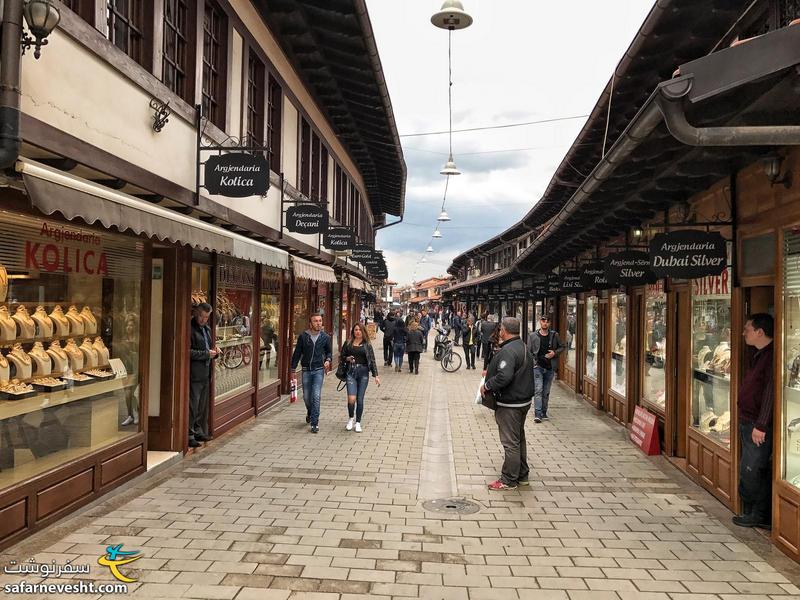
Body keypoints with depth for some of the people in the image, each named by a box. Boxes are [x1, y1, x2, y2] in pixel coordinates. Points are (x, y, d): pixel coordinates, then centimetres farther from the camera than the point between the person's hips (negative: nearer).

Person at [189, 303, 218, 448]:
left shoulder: (207, 329, 16)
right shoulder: (190, 329, -11)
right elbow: (188, 352, -18)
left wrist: (214, 351, 6)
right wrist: (206, 354, -17)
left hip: (205, 373, 8)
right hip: (194, 374, -8)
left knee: (202, 405, 15)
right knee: (192, 405, -5)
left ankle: (199, 431, 25)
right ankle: (189, 435, 2)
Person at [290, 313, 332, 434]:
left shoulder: (325, 337, 1)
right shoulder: (303, 336, -2)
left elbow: (329, 351, 15)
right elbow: (297, 353, 4)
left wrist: (328, 360, -6)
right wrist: (293, 369, 4)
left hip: (319, 370, -1)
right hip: (306, 370, 1)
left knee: (316, 396, -9)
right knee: (306, 397, 10)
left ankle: (314, 423, -4)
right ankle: (310, 413, 42)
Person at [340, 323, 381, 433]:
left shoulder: (367, 345, 5)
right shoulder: (348, 343, 6)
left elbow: (372, 361, 4)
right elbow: (342, 356, 14)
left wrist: (376, 375, -3)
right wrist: (347, 358, -8)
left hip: (363, 372, 0)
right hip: (351, 372, 0)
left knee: (360, 399, 2)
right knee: (351, 399, -12)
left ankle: (358, 422, 19)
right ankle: (351, 418, 15)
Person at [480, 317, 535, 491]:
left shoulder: (508, 351, -22)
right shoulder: (523, 347, 11)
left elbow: (504, 377, -34)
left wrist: (487, 385, -19)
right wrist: (491, 372, 17)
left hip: (510, 404, -10)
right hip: (524, 400, 10)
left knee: (510, 442, -1)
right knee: (519, 438, 20)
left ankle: (509, 480, 8)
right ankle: (522, 475, 31)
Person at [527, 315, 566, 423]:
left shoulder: (554, 335, 5)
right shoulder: (533, 336, 1)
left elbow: (563, 347, 15)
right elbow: (528, 352, 3)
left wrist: (555, 352, -4)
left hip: (550, 368, 2)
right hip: (537, 367, -2)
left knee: (546, 392, 10)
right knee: (538, 390, -12)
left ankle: (543, 413, 21)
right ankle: (537, 414, -14)